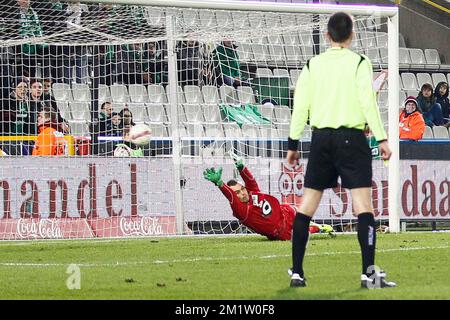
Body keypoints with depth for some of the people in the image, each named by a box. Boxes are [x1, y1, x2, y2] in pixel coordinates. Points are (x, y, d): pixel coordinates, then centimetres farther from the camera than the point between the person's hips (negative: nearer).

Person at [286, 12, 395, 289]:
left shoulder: (312, 65, 8)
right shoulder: (359, 63, -2)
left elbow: (300, 106, 7)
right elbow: (368, 101, -9)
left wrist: (293, 144, 12)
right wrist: (382, 138, -6)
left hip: (321, 138, 4)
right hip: (352, 138, -4)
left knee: (307, 204, 9)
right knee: (363, 203, -7)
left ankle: (297, 272, 8)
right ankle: (369, 272, -17)